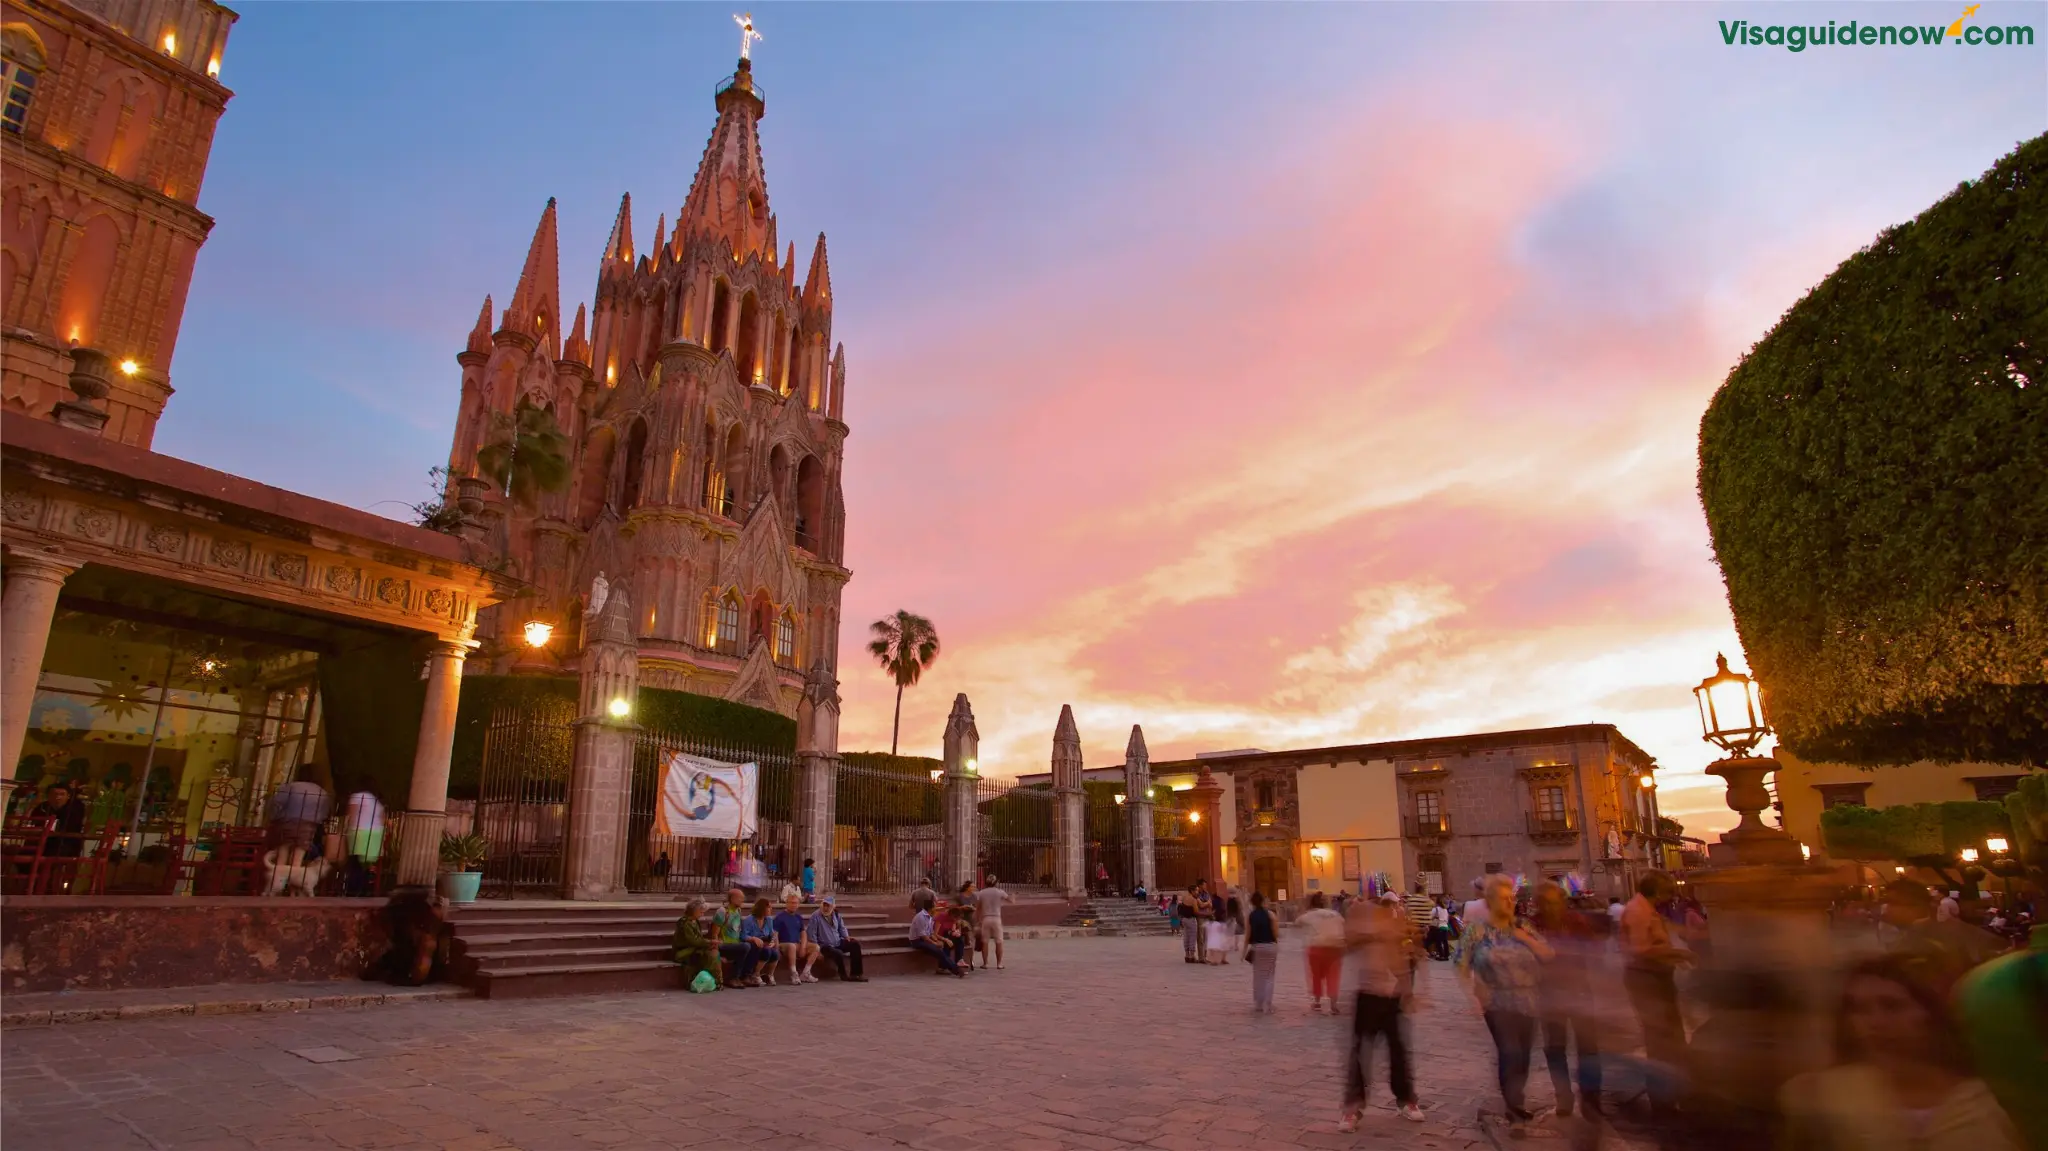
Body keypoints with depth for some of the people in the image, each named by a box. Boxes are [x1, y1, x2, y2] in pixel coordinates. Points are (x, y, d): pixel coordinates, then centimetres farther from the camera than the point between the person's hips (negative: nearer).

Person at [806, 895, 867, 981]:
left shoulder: (835, 914, 8)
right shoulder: (815, 916, -14)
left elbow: (842, 927, 21)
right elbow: (811, 935, -16)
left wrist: (846, 936, 2)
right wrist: (817, 948, -21)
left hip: (838, 943, 7)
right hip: (825, 946, -7)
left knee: (855, 944, -11)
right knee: (838, 953, -34)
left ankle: (855, 973, -9)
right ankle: (844, 975, -5)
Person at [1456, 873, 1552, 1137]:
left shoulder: (1523, 928, 7)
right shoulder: (1476, 930, -4)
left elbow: (1548, 955, 0)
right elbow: (1462, 968, -4)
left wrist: (1524, 937, -9)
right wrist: (1472, 995, -16)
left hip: (1527, 1005, 4)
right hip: (1497, 1004, -4)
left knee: (1522, 1058, 12)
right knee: (1510, 1054, -13)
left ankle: (1514, 1105, 32)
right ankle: (1517, 1114, -2)